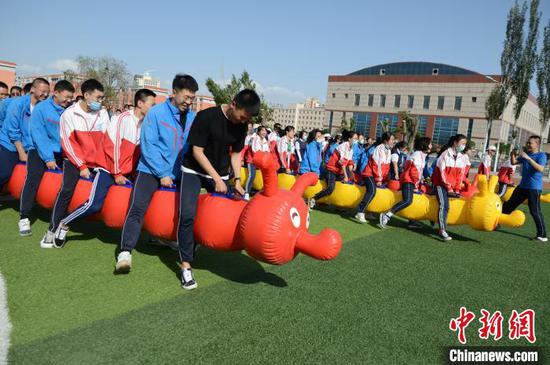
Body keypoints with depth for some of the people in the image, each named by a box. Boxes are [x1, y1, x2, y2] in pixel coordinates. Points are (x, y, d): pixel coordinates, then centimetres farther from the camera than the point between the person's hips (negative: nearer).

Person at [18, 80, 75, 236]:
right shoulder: (41, 108, -11)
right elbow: (39, 135, -13)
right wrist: (48, 158, -17)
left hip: (62, 153, 3)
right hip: (40, 151, -3)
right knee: (33, 178, -17)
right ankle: (24, 218, -6)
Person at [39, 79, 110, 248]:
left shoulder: (102, 114, 1)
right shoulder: (69, 114, -7)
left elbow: (105, 141, 0)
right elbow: (68, 143, -7)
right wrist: (81, 166, -11)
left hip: (96, 162, 4)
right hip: (74, 160, -4)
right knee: (66, 190, -18)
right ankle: (53, 230, -8)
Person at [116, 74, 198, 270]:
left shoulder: (193, 118, 3)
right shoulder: (156, 113, -7)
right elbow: (148, 146, -10)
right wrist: (162, 174, -13)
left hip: (178, 173, 5)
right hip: (151, 171, -4)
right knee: (138, 208, -17)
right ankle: (125, 253, -15)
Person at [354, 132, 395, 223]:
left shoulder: (389, 150, 11)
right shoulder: (379, 149, -15)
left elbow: (387, 167, 13)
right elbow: (377, 166, -18)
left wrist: (384, 179, 7)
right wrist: (379, 179, -15)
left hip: (378, 176, 10)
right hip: (369, 174, -10)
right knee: (372, 191, -27)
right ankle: (360, 213, -30)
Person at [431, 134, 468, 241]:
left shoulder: (462, 158, 8)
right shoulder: (445, 154, -9)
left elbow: (460, 175, 7)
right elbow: (442, 173, -11)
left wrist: (457, 189, -2)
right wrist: (449, 188, -10)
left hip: (453, 186, 6)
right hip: (441, 183, -6)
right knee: (444, 205, -20)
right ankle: (442, 231, -25)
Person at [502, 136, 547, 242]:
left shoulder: (541, 155, -10)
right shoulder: (525, 154, 10)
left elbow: (540, 169, -25)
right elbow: (514, 162, 15)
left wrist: (528, 158, -29)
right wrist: (513, 154, -4)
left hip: (534, 188, -7)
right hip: (523, 186, 7)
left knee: (535, 211, -8)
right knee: (509, 205, 14)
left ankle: (542, 235, 0)